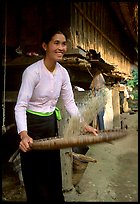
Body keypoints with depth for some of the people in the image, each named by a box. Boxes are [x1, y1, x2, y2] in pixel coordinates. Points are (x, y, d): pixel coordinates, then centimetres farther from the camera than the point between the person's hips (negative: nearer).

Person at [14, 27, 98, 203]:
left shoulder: (63, 73, -2)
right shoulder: (32, 71, -21)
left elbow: (69, 103, 3)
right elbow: (20, 106, -26)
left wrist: (84, 125, -4)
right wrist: (23, 135, -39)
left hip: (51, 122, 6)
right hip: (32, 124, -5)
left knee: (53, 170, 19)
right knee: (35, 173, 9)